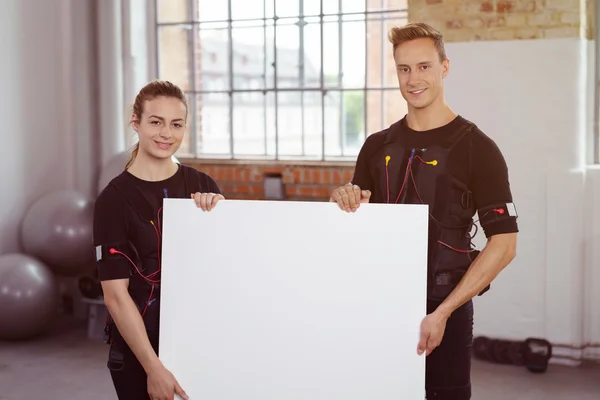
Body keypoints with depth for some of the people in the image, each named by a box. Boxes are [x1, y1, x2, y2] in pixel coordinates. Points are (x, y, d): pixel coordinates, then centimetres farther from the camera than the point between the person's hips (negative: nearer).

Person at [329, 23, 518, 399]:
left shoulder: (476, 147, -6)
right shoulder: (377, 145, 8)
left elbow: (504, 243, -10)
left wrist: (442, 313, -16)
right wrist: (344, 199, -9)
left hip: (444, 309, -4)